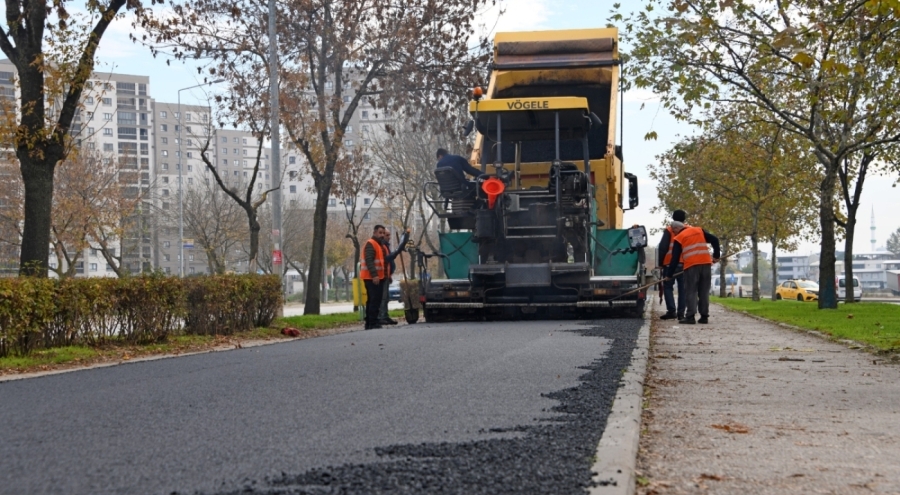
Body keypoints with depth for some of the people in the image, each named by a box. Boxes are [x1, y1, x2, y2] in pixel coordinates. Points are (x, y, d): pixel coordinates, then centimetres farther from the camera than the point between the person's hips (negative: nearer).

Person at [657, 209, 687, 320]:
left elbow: (662, 247, -6)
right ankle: (681, 312, 4)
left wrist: (660, 263, 1)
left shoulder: (669, 230, 0)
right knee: (683, 288, 8)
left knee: (668, 287, 3)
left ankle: (671, 311, -10)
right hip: (685, 264, 3)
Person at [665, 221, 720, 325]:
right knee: (704, 291, 10)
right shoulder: (699, 231, 16)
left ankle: (690, 316, -9)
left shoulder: (679, 238, 6)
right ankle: (704, 316, 9)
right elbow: (715, 240, 9)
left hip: (691, 266, -4)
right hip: (706, 263, 4)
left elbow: (675, 258, 5)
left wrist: (669, 274, 11)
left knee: (691, 291, 0)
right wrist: (716, 256, 17)